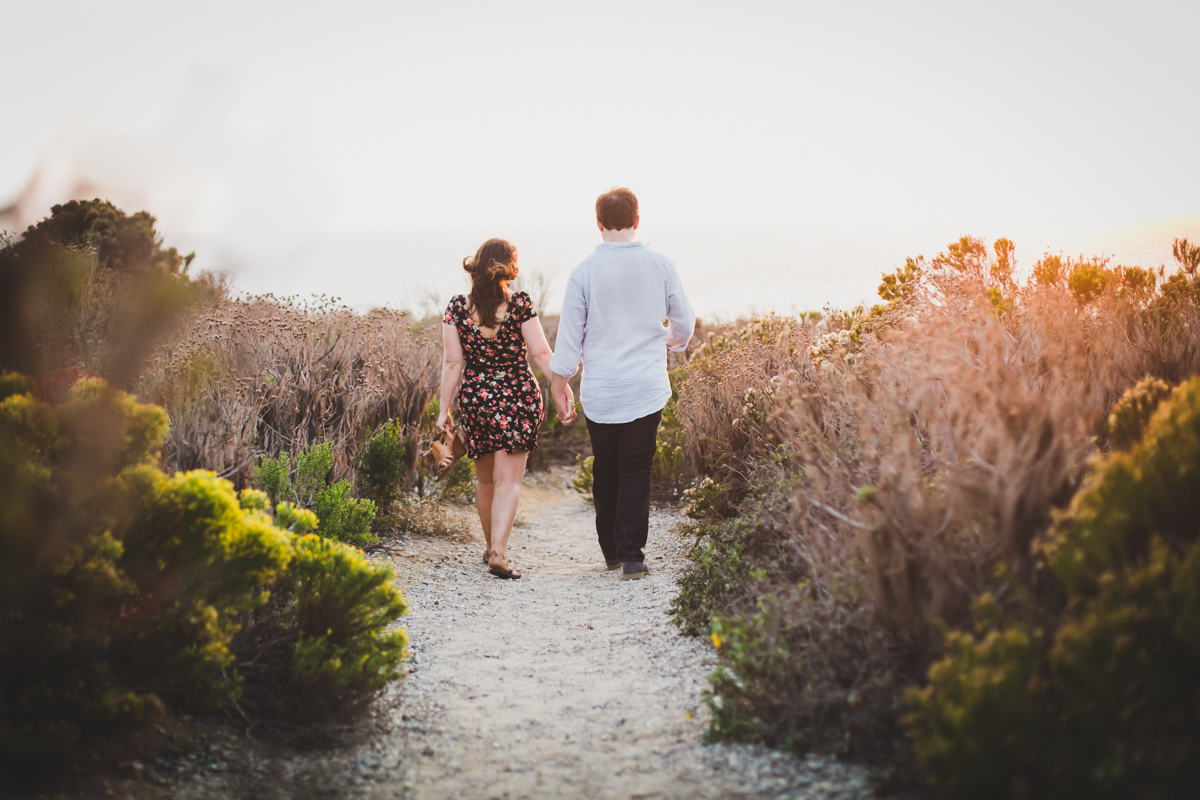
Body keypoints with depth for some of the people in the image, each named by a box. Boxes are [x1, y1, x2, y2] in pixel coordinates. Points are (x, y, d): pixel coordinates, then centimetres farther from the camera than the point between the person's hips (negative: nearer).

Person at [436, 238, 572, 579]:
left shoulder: (457, 307, -3)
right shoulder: (520, 303, -7)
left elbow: (452, 362, -3)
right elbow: (541, 353, -8)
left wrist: (444, 409, 1)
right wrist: (563, 388, 1)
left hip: (474, 398, 3)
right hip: (518, 397, -2)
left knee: (485, 478, 18)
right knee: (509, 479, -1)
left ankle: (491, 547, 31)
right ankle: (498, 553, -14)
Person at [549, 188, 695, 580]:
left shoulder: (584, 272, -6)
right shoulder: (660, 265, -2)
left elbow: (569, 334, -1)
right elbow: (684, 324, 9)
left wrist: (560, 384, 10)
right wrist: (669, 342, 31)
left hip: (600, 392, 0)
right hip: (647, 387, 0)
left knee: (605, 470, 15)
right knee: (637, 471, 4)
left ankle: (611, 551, 25)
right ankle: (631, 558, -1)